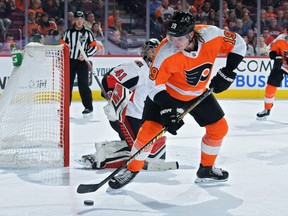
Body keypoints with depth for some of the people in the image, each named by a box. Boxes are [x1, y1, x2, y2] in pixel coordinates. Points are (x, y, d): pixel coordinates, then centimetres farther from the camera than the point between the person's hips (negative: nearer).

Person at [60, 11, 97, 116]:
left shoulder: (88, 33, 3)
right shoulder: (68, 32, 7)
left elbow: (94, 46, 1)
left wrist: (86, 55, -13)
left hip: (82, 62, -3)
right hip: (70, 61, 3)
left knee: (83, 84, -7)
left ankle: (88, 107, 0)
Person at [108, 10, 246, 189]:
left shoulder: (212, 35, -26)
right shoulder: (166, 52, -33)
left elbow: (238, 44, -9)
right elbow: (155, 85, -25)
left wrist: (227, 72, -15)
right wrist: (167, 108, -34)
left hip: (199, 94, 4)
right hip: (166, 94, -4)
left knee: (219, 128, 5)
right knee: (149, 129, -15)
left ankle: (206, 169, 25)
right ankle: (132, 170, 5)